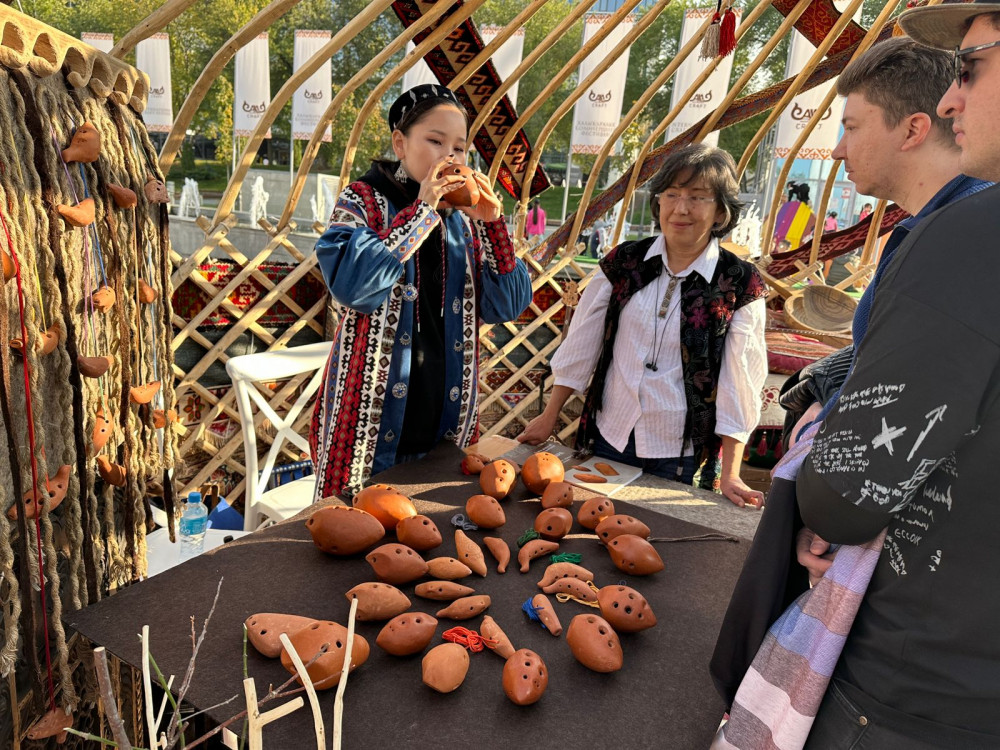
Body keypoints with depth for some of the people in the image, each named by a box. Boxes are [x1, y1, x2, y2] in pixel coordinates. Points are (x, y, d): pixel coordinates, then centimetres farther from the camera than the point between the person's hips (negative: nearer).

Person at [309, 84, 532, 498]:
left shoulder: (465, 217, 9)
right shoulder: (364, 201, -2)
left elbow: (506, 307, 3)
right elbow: (352, 285, -21)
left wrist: (491, 223, -7)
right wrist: (422, 211, -16)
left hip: (448, 420, 4)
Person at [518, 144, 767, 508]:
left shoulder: (740, 287, -8)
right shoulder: (623, 263, -3)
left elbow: (739, 382, -8)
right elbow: (580, 346, 2)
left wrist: (730, 475, -9)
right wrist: (549, 416, 5)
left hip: (681, 455, -2)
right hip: (608, 438, 2)